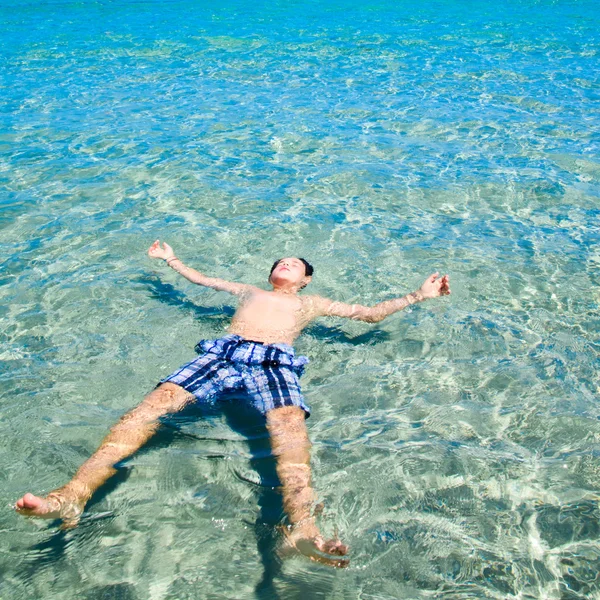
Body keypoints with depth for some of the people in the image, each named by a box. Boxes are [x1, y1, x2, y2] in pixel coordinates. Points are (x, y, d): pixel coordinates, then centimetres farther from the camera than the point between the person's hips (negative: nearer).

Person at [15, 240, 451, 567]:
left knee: (289, 424, -36)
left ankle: (302, 525, -62)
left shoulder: (311, 304, 36)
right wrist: (171, 259, 63)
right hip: (222, 353, 2)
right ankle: (75, 495, -40)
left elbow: (371, 313, 36)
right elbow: (200, 278, 52)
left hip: (274, 361, -2)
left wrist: (419, 296, 33)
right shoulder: (250, 292, 41)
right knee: (155, 402, -25)